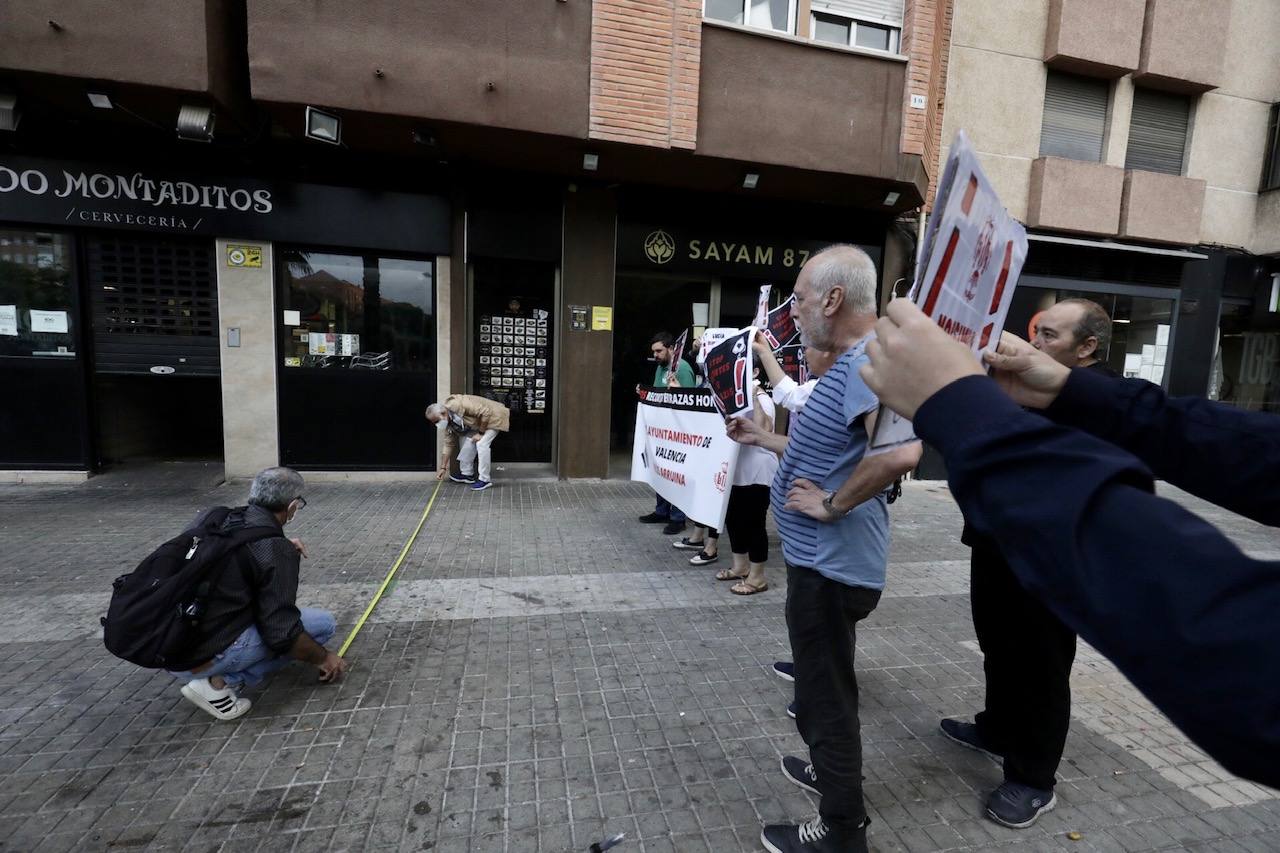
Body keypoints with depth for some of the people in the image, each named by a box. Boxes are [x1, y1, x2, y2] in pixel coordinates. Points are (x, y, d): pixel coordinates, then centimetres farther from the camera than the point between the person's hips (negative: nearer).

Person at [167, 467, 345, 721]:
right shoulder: (277, 552, -18)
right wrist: (324, 658, 1)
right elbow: (281, 633, -17)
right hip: (203, 659, -8)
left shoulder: (210, 516, 2)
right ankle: (221, 682, -5)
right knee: (323, 623, -2)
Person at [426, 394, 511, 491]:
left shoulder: (459, 404, -32)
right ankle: (467, 473, 18)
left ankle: (485, 479, -13)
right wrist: (443, 468, 3)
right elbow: (449, 444, 3)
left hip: (493, 417, -9)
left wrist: (481, 433, -22)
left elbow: (485, 412, -32)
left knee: (481, 444, -20)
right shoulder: (448, 422, -4)